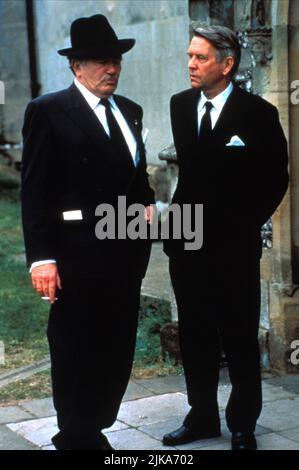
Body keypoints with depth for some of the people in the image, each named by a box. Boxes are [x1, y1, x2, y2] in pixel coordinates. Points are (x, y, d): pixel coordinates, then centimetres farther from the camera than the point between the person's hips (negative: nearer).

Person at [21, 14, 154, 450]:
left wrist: (147, 203, 6)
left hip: (126, 252, 6)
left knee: (117, 350, 13)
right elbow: (34, 191, -10)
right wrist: (42, 258, -16)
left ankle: (94, 431, 28)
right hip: (78, 257, -6)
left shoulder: (129, 111, 14)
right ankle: (76, 438, 22)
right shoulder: (48, 111, -6)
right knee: (76, 353, 5)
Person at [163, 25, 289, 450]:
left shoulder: (258, 114, -9)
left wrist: (247, 223, -4)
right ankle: (202, 417, 26)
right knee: (195, 336, 13)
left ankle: (243, 426, 18)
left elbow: (276, 178, -1)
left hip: (234, 245, -5)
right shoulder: (180, 104, 6)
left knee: (240, 338, 5)